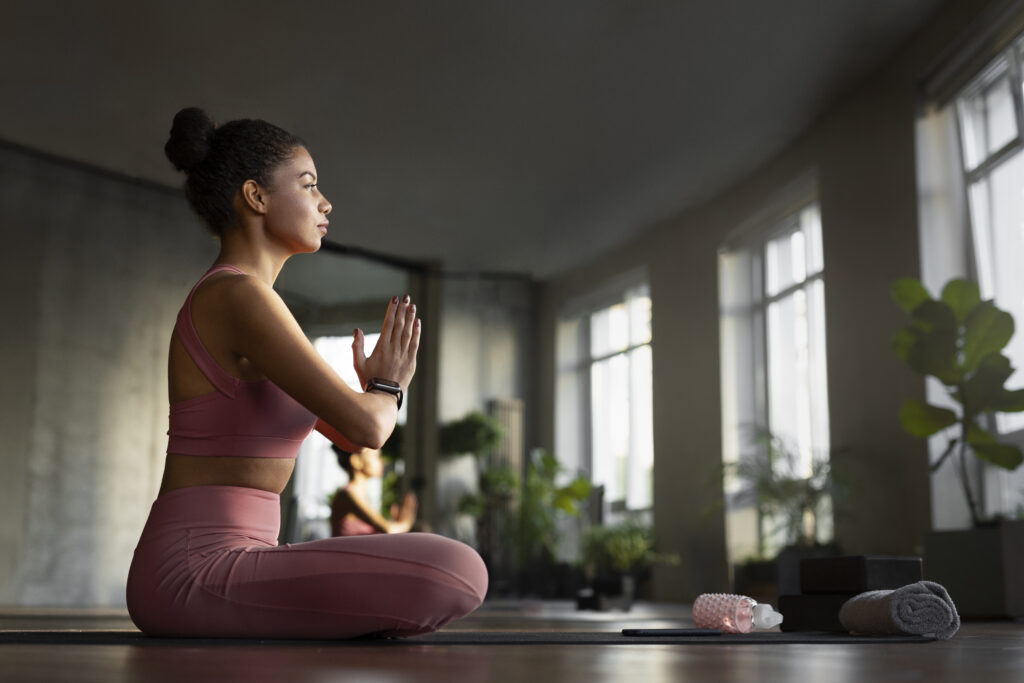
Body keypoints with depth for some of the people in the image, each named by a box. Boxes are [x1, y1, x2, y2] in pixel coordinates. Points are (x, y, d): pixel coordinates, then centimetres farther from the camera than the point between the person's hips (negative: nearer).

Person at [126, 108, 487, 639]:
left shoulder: (224, 303, 18)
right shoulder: (240, 296, -14)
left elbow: (347, 435, 26)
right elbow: (365, 426, -20)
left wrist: (382, 385, 7)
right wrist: (387, 389, 2)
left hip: (199, 571, 10)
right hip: (198, 575, -10)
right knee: (458, 574, -23)